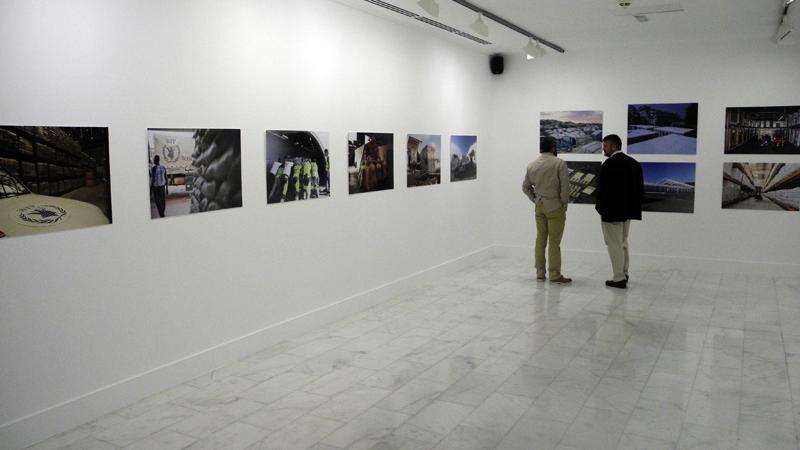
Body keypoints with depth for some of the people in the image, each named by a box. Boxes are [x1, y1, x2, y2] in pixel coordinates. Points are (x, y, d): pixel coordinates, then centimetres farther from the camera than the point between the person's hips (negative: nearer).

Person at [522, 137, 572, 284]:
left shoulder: (532, 165, 7)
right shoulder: (559, 163, -10)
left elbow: (525, 187, 13)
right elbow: (565, 185, -13)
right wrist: (564, 203, -2)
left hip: (539, 206, 5)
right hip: (555, 206, -5)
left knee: (540, 240, 12)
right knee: (554, 242, -2)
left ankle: (540, 273, 17)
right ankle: (555, 275, 2)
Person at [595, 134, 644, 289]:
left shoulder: (609, 164, -17)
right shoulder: (634, 163, 7)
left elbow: (603, 189, -19)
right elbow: (640, 189, 7)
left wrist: (599, 206, -5)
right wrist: (632, 205, 14)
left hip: (611, 212, -8)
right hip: (627, 211, 8)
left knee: (615, 245, 1)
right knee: (623, 243, 20)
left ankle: (619, 279, 6)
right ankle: (624, 274, 29)